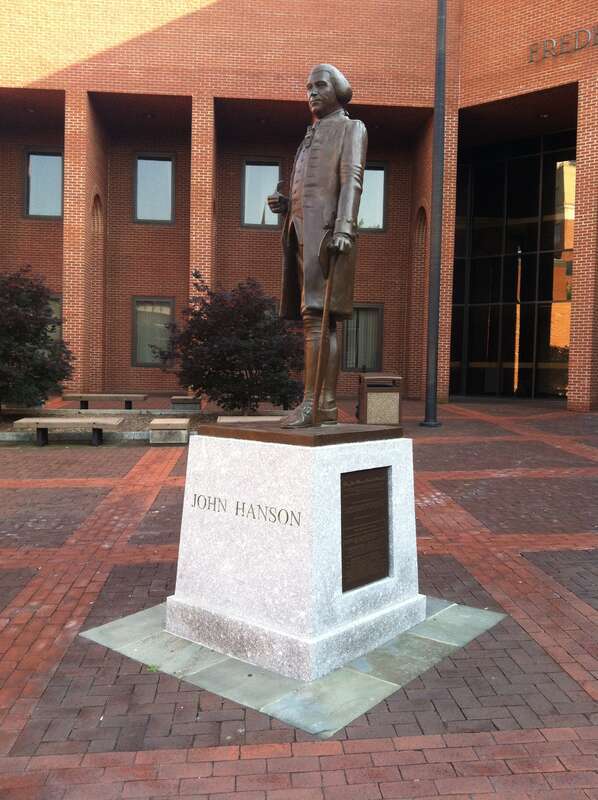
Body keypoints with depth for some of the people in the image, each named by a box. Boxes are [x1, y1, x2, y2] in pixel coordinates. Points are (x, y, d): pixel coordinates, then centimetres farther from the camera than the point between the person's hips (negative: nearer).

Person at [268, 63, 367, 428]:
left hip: (327, 233, -8)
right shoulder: (311, 139, 31)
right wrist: (284, 205, 8)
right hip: (302, 234, 8)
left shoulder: (352, 129, 7)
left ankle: (312, 402, -21)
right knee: (321, 323, 2)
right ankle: (327, 405, 1)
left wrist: (344, 230, -25)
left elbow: (352, 181, -9)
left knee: (317, 316, -18)